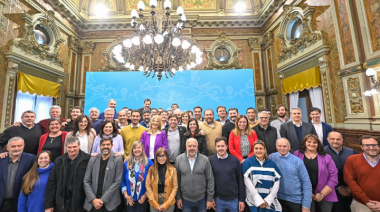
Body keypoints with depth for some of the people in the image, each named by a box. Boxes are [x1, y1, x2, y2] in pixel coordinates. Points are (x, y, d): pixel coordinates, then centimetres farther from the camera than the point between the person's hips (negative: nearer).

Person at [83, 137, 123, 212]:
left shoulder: (118, 160, -7)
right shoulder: (92, 160, 3)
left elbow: (117, 182, -10)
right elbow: (86, 181, 2)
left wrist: (103, 200, -12)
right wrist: (93, 199, -7)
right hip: (92, 202, 3)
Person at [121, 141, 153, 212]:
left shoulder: (148, 162, -9)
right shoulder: (127, 162, -2)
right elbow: (123, 179, 1)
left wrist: (146, 195, -7)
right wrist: (126, 195, -5)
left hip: (143, 198, -1)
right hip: (129, 198, 2)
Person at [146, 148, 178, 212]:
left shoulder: (172, 169, -8)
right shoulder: (151, 169, -5)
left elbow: (175, 187, -6)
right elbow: (148, 186, -4)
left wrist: (165, 204, -9)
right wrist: (156, 204, -8)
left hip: (169, 202, -1)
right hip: (154, 203, 1)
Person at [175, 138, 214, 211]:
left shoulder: (205, 160, -9)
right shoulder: (179, 159, -6)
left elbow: (210, 180, -4)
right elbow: (177, 180, -1)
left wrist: (210, 199, -2)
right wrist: (178, 197, 2)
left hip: (202, 199, 0)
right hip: (185, 200, 1)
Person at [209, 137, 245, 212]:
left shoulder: (235, 160, -7)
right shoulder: (210, 160, -9)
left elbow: (240, 180, -1)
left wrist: (242, 199, 1)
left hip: (234, 199, 1)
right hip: (218, 199, 0)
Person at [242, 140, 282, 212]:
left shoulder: (271, 163, 3)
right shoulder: (248, 162, -6)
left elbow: (277, 182, 1)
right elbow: (248, 182, -10)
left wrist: (268, 200, -6)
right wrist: (259, 200, -11)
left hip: (270, 202, 3)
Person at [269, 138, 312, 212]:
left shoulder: (297, 161, -9)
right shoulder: (271, 157, -7)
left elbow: (306, 183, -7)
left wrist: (306, 205, -8)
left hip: (296, 200, -1)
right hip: (279, 198, 1)